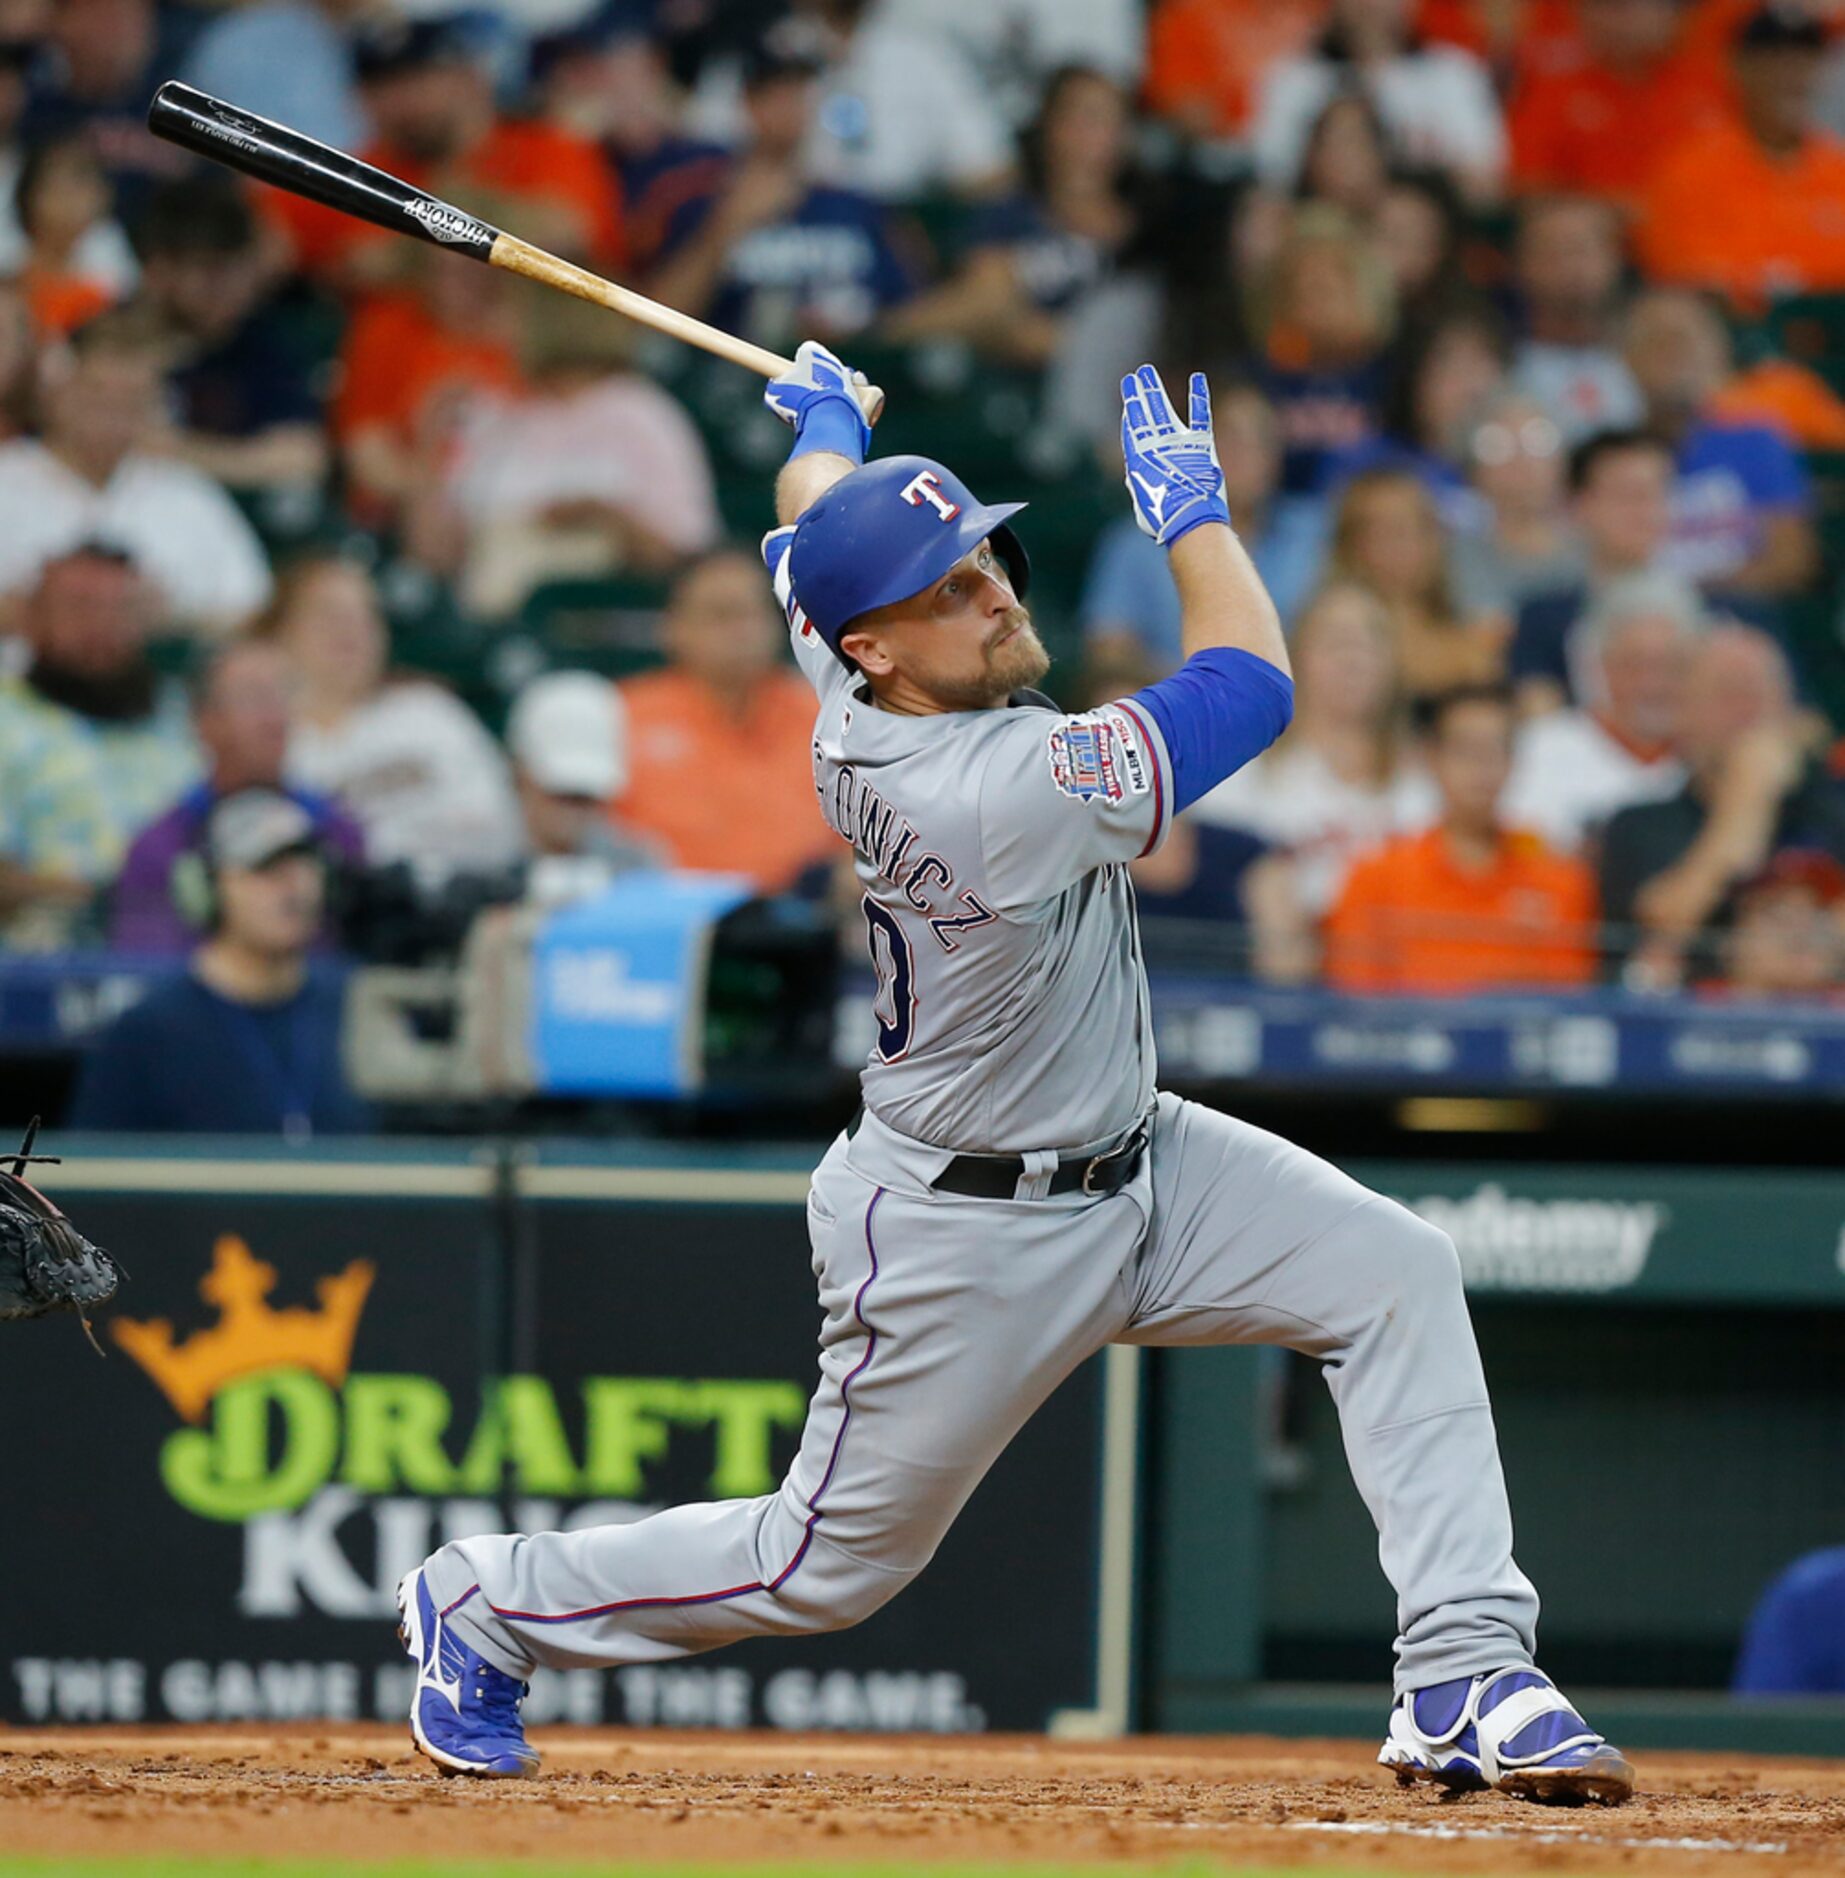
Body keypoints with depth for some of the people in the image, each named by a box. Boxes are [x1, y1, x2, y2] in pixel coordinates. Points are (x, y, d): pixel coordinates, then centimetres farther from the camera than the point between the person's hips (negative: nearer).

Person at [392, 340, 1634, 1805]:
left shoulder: (855, 694, -10)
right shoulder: (991, 795, -34)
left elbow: (809, 520, 14)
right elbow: (1254, 680, -26)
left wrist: (827, 420, 36)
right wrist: (1188, 498, -12)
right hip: (966, 1237, -9)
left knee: (1397, 1272, -5)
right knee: (825, 1564, 7)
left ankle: (1464, 1682, -7)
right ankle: (487, 1604, 30)